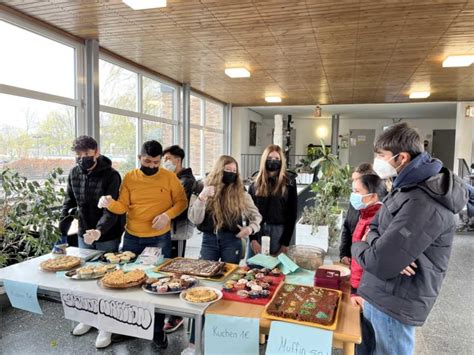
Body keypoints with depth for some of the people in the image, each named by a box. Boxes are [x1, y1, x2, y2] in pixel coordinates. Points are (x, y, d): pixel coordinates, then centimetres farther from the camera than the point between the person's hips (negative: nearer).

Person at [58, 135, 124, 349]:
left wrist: (99, 230, -42)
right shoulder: (74, 173, -1)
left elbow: (112, 209, -26)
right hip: (84, 234, 6)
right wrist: (65, 216, -4)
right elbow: (70, 198, 14)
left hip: (108, 237, -6)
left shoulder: (111, 175, -20)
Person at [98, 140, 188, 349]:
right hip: (132, 238, 3)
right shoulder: (129, 178, -1)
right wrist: (109, 203, -24)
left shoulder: (169, 177, -7)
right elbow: (122, 207, -3)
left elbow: (182, 202, -3)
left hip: (160, 239, -2)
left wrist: (168, 214, -20)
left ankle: (158, 330, 24)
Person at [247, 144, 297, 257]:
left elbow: (292, 214, -1)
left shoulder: (289, 183, -1)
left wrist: (285, 243, -6)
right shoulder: (255, 184, 5)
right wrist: (252, 238, -7)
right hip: (256, 231, 2)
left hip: (279, 233, -2)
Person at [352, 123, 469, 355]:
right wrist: (377, 244, -13)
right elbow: (376, 227, 11)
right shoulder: (407, 187, 5)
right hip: (378, 295, 9)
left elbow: (379, 263, -31)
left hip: (393, 305, -9)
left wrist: (358, 247, -9)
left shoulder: (423, 204, -29)